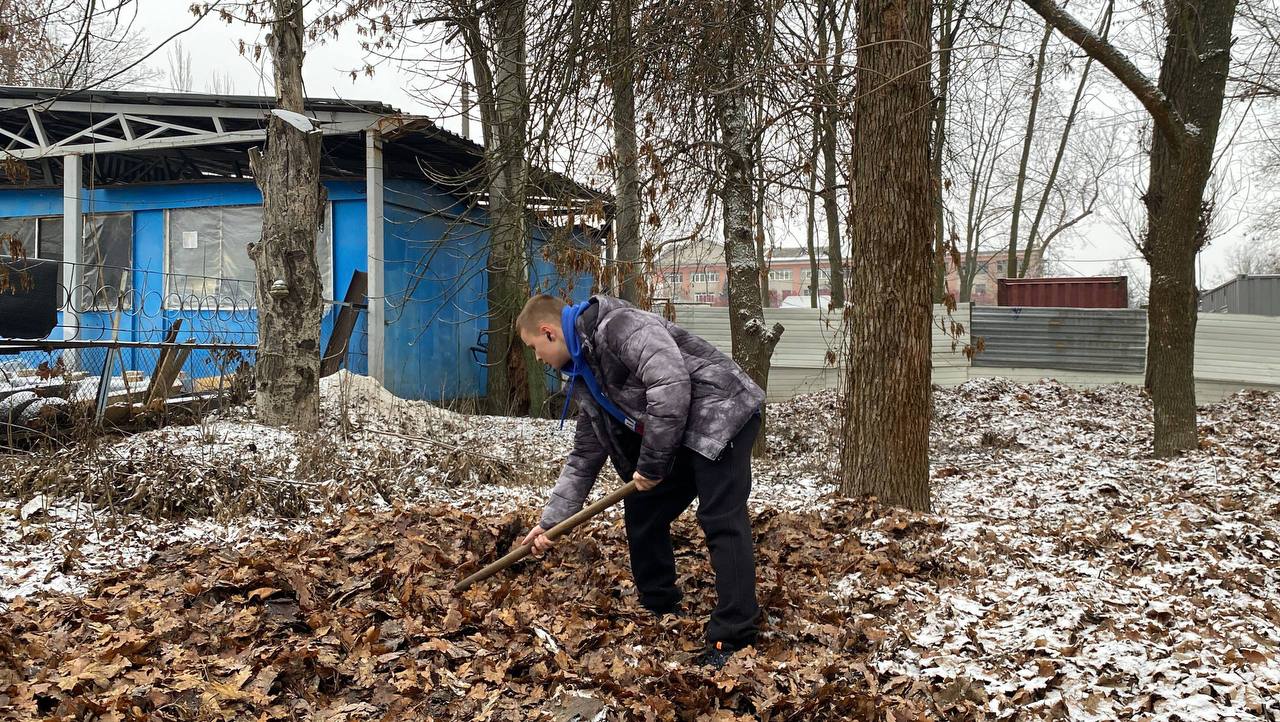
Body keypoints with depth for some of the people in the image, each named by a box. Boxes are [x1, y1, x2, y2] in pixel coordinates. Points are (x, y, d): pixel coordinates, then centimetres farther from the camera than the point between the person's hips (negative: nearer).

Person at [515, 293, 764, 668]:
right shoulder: (586, 374, 12)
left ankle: (733, 640, -10)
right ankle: (661, 613, 27)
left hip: (721, 415, -10)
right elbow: (585, 455, 17)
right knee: (642, 514, 13)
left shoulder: (618, 325, -18)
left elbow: (671, 385, -30)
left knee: (721, 521, -14)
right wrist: (551, 521, 14)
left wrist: (651, 463, -21)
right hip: (678, 437, 10)